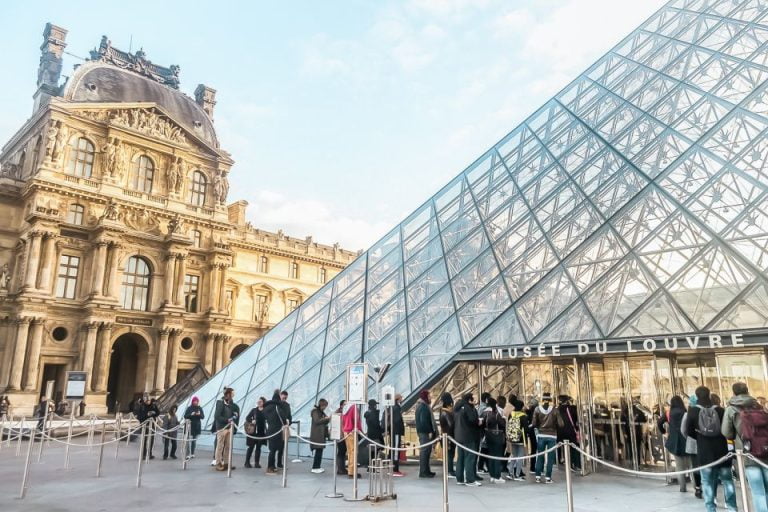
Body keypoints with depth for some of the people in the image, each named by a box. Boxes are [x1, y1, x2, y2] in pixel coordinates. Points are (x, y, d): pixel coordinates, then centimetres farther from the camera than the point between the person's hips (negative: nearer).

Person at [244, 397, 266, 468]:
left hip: (261, 432, 0)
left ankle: (257, 463, 13)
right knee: (251, 447, 3)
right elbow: (247, 418, 3)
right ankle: (247, 462, 12)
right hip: (253, 431, 0)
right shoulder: (254, 410, 3)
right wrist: (251, 421, -14)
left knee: (258, 447, 7)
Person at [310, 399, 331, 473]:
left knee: (320, 450, 7)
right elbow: (317, 421, -19)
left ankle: (317, 467, 12)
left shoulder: (322, 412, 18)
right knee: (318, 450, -9)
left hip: (322, 434, 8)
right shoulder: (315, 411, -7)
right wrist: (326, 418, -20)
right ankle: (314, 468, -4)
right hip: (317, 434, -8)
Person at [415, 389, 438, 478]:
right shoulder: (423, 407, -15)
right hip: (425, 432, -10)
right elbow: (424, 421, -21)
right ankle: (423, 472, -4)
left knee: (426, 451, 14)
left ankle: (426, 471, 20)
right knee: (425, 451, -7)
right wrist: (429, 431, -19)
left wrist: (431, 431, 17)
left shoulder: (423, 405, 18)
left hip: (424, 432, 10)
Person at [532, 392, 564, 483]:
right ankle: (548, 477, 6)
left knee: (540, 456, 10)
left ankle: (538, 476, 12)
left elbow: (534, 424, -6)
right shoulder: (555, 410, -5)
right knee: (550, 457, 6)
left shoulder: (537, 409, -3)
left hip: (541, 435, 1)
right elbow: (561, 424, -8)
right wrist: (554, 425, 11)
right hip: (552, 436, -1)